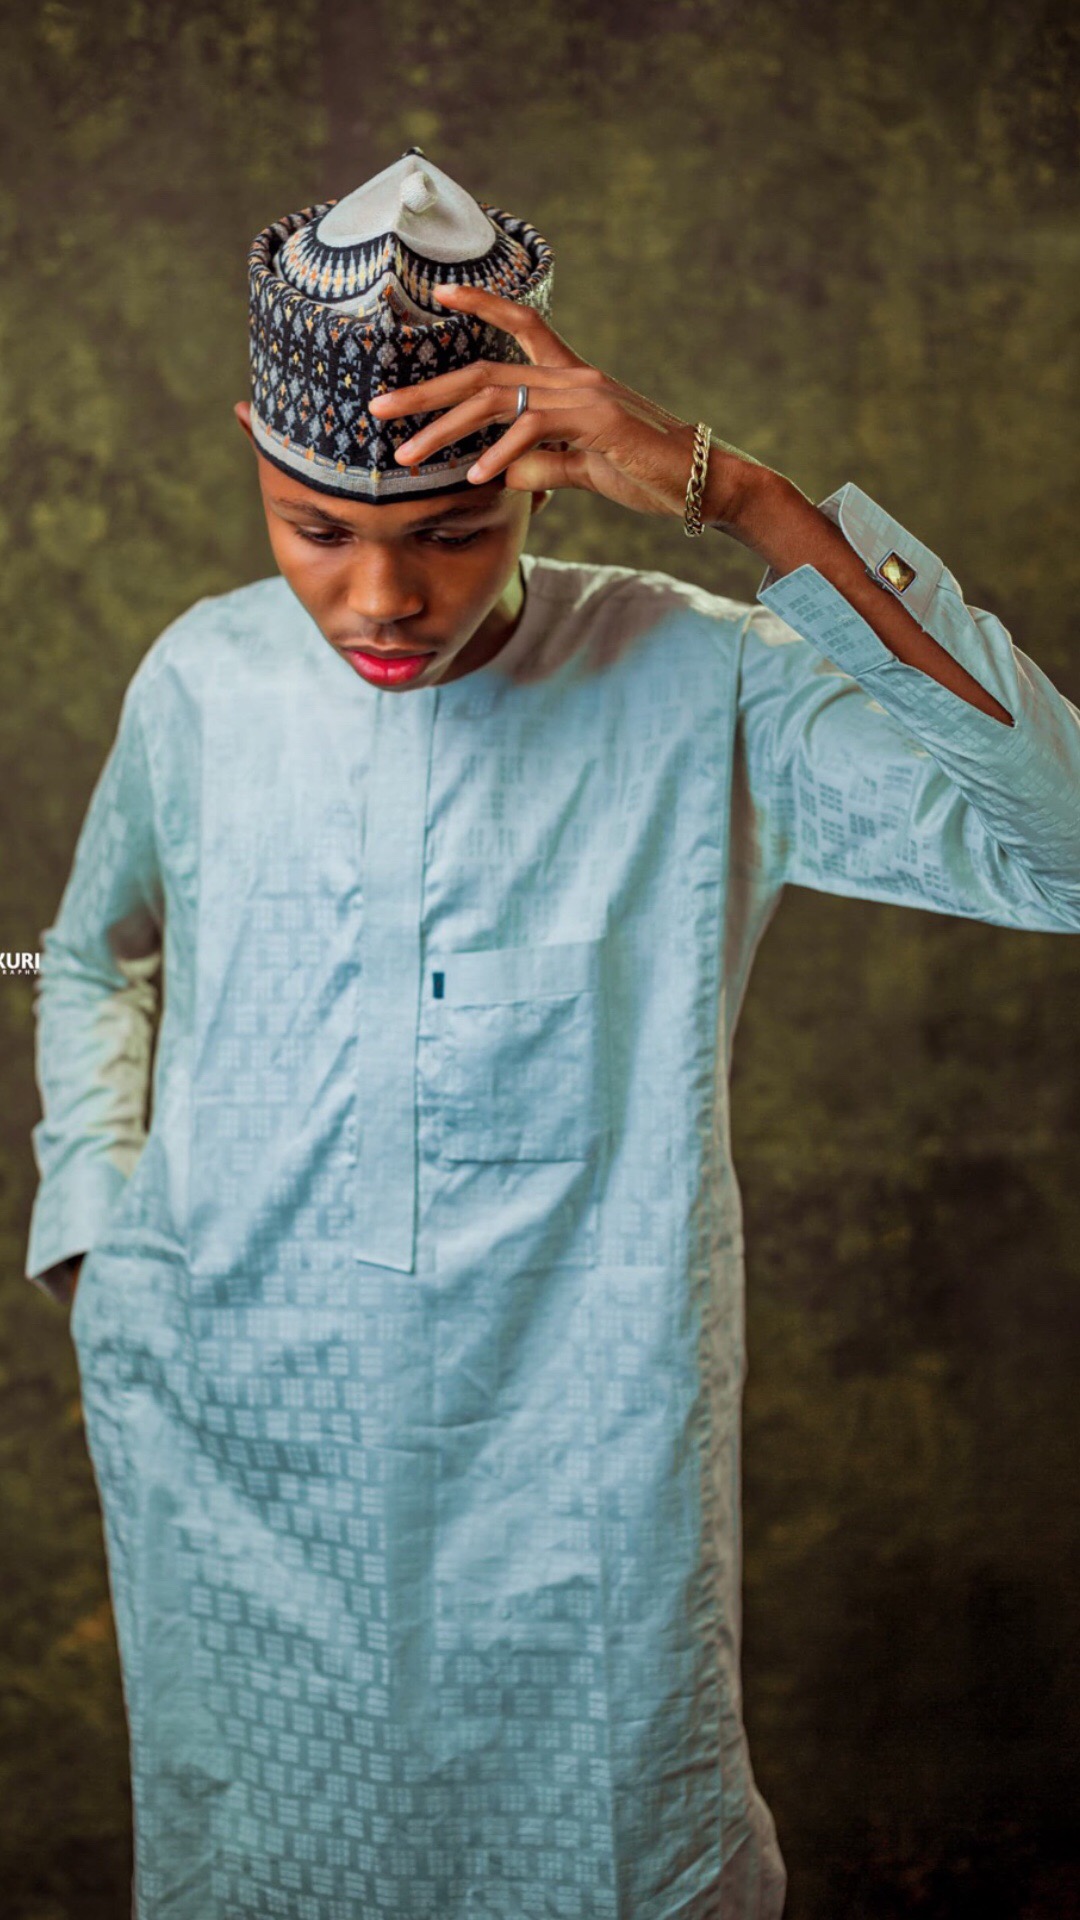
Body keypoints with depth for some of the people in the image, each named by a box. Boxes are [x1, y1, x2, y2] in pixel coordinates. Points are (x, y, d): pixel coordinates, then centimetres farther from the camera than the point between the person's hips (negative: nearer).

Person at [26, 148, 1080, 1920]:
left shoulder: (696, 692, -15)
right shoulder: (201, 687, -5)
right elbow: (94, 958, 15)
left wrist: (739, 498, -35)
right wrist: (97, 1222, 0)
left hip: (577, 1476, -2)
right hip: (232, 1457, 3)